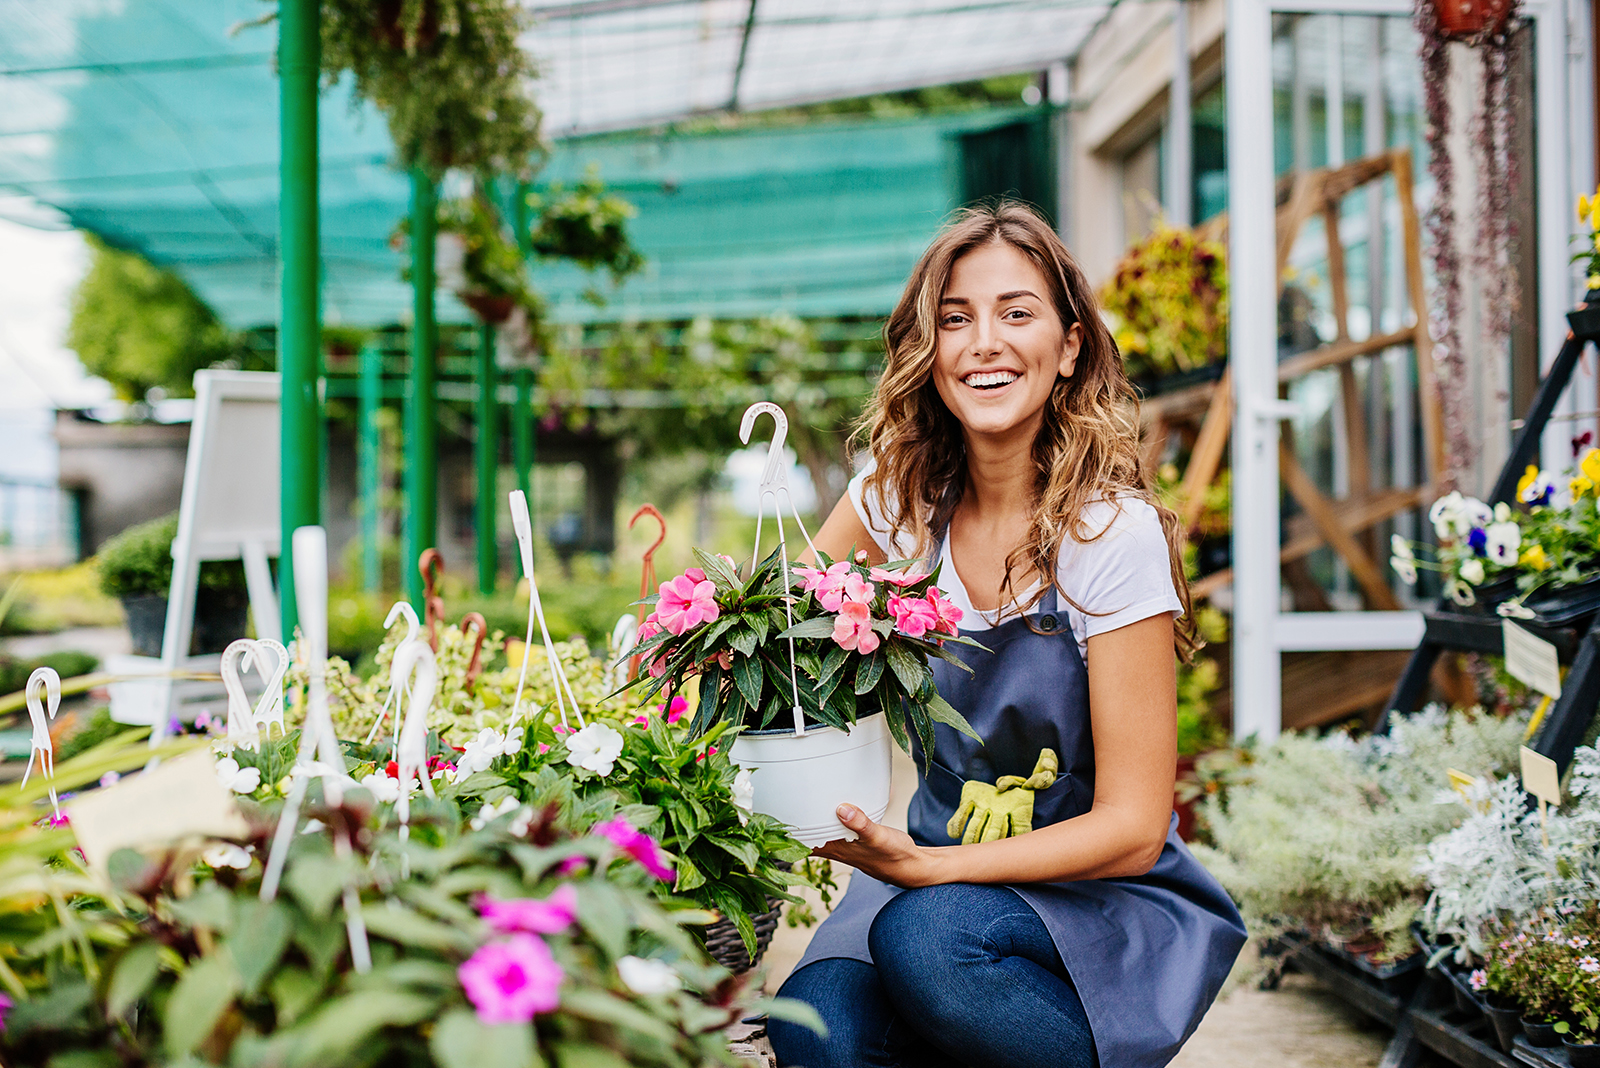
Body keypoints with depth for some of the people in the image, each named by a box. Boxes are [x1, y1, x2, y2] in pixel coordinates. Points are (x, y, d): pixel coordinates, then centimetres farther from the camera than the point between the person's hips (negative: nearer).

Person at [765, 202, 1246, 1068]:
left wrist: (922, 865, -27)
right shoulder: (900, 495, -3)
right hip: (940, 875, 3)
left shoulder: (1114, 531, -16)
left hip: (1109, 900, -2)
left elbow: (1132, 829, -16)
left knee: (925, 935, -34)